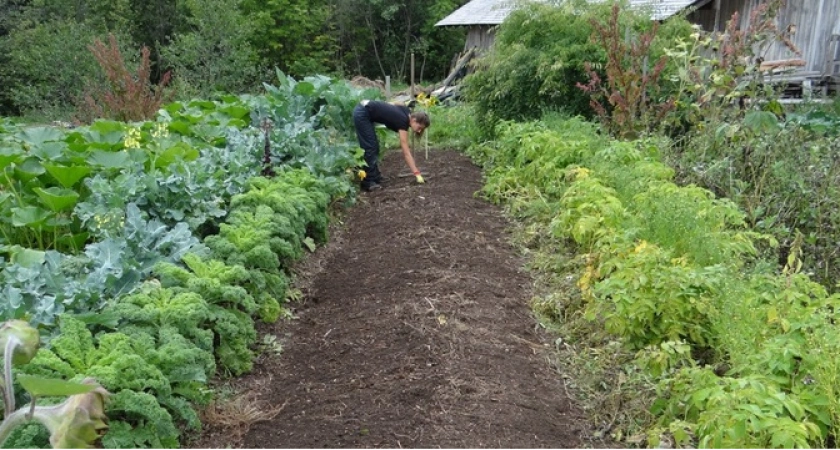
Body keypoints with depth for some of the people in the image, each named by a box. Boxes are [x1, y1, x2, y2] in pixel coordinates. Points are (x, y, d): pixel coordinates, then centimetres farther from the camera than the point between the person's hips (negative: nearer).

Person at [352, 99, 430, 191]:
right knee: (370, 148, -8)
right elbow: (406, 153, -22)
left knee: (374, 147, 10)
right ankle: (368, 183, -3)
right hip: (362, 114, -9)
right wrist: (417, 174, -23)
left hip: (362, 110, 9)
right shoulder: (403, 121, -20)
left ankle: (375, 179, 16)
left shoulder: (407, 112, 1)